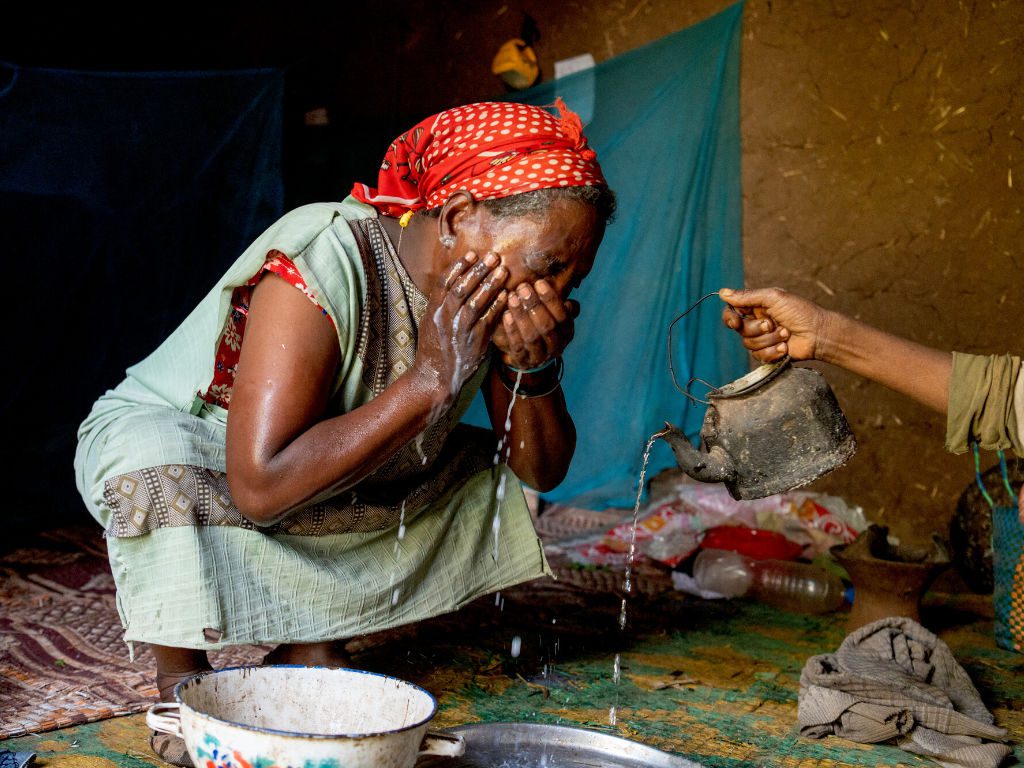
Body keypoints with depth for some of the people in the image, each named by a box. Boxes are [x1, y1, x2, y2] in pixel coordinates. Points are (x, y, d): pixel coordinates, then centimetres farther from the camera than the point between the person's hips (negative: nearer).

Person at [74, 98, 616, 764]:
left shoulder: (494, 290, -13)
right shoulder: (320, 270, -34)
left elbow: (542, 471, -7)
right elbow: (261, 487, -41)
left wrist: (536, 371, -27)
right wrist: (430, 381, -39)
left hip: (329, 493, 7)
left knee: (490, 470, 0)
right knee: (163, 479, -38)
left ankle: (313, 643, 4)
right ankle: (181, 678, -10)